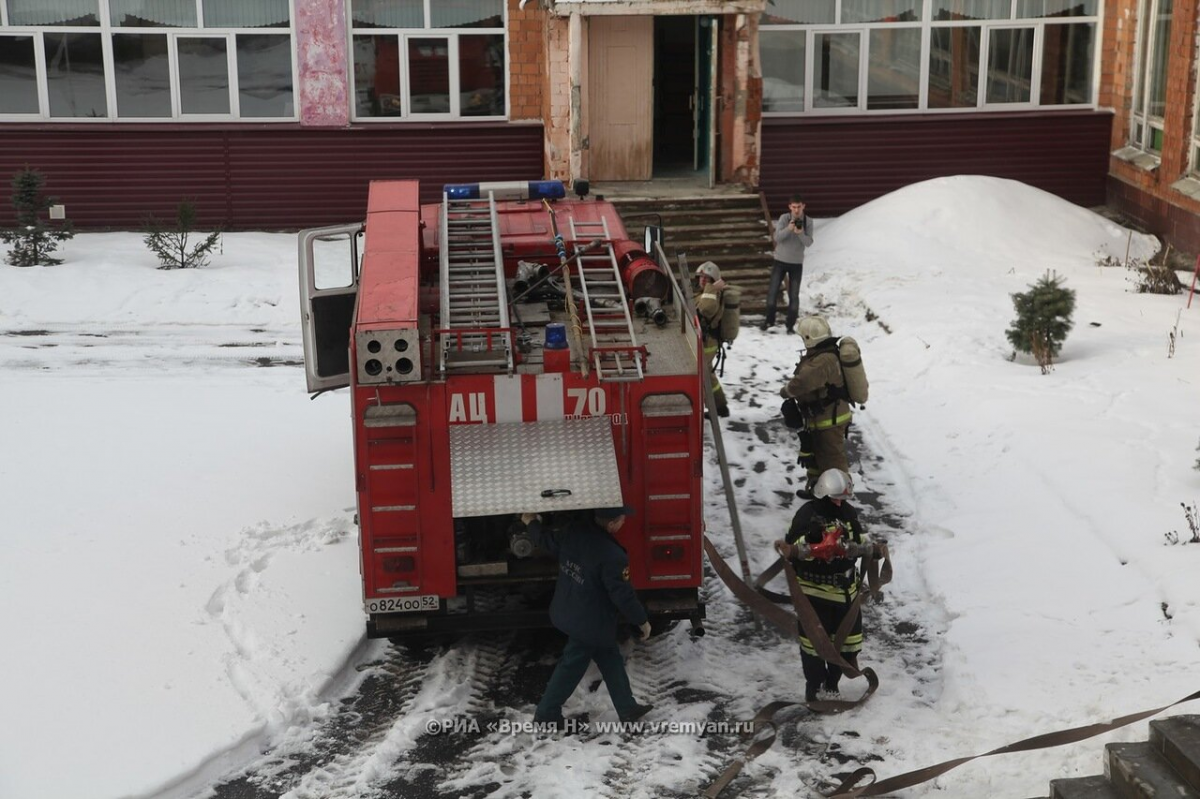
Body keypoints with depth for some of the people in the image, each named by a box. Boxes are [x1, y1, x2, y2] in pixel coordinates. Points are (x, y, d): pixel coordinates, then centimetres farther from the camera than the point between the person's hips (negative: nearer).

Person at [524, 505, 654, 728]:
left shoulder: (573, 532, -8)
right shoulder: (612, 556, -29)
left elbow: (549, 543, 12)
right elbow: (623, 595, -22)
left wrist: (532, 523, 31)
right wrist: (642, 620, -6)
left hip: (568, 613, 8)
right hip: (590, 625, -8)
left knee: (610, 659, 20)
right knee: (571, 667, 10)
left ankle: (627, 708, 30)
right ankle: (547, 713, 24)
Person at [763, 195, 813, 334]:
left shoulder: (808, 222, -7)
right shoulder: (784, 218, -9)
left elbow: (809, 243, -14)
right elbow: (777, 237, -17)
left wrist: (800, 233, -33)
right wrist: (789, 229, -33)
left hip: (797, 263, 0)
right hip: (781, 260, 0)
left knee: (794, 295, 0)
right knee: (772, 291, 2)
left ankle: (791, 325, 7)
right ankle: (769, 320, 19)